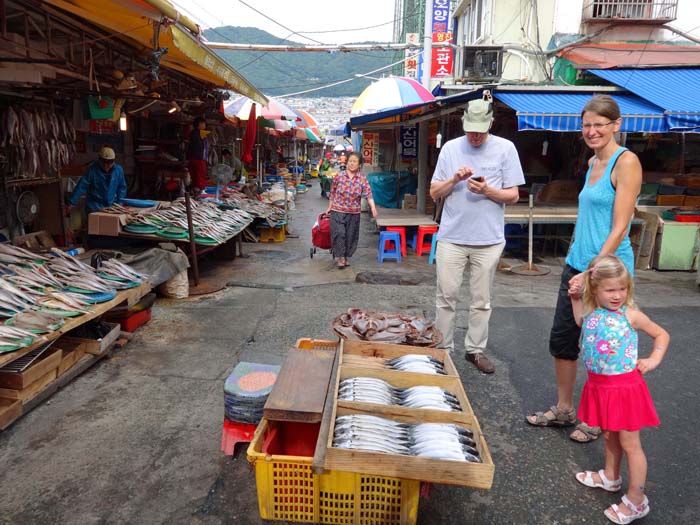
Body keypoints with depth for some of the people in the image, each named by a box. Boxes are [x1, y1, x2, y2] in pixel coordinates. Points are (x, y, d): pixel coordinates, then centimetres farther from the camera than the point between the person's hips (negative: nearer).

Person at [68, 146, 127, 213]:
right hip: (95, 208, -3)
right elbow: (81, 187, -12)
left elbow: (122, 187, 10)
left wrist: (119, 204, 2)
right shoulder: (92, 170, -12)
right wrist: (71, 203, -15)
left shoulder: (118, 170, -3)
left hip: (112, 208, 3)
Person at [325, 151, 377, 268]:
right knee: (339, 233, -8)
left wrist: (373, 207, -24)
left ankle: (346, 257, 24)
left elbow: (368, 194, -11)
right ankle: (340, 257, 3)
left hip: (354, 213, 1)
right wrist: (329, 208, 9)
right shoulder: (338, 176, -3)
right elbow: (332, 193, 6)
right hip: (338, 211, -1)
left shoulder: (362, 178, -2)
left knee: (351, 236, 8)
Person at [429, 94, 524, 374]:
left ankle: (475, 349, 25)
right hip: (451, 237, 1)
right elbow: (434, 192, 5)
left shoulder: (505, 148, 0)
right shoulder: (450, 148, 4)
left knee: (481, 300, 10)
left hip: (488, 240, 0)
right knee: (446, 296, 6)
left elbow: (513, 195, 0)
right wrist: (455, 179, -13)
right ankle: (443, 348, 20)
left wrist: (487, 190, -18)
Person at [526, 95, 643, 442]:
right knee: (561, 338, 13)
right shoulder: (593, 162, 13)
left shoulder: (626, 162, -12)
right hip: (577, 264, 8)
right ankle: (564, 410, 31)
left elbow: (619, 227, -17)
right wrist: (577, 264, 17)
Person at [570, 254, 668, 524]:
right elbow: (581, 324, 21)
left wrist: (654, 360, -9)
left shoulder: (631, 315, -13)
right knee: (609, 435, 23)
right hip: (599, 385, 5)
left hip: (626, 387, -5)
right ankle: (610, 477, 44)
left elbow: (662, 334, 2)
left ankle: (636, 502, 19)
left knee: (630, 444, 5)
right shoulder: (590, 313, -2)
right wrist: (575, 299, 9)